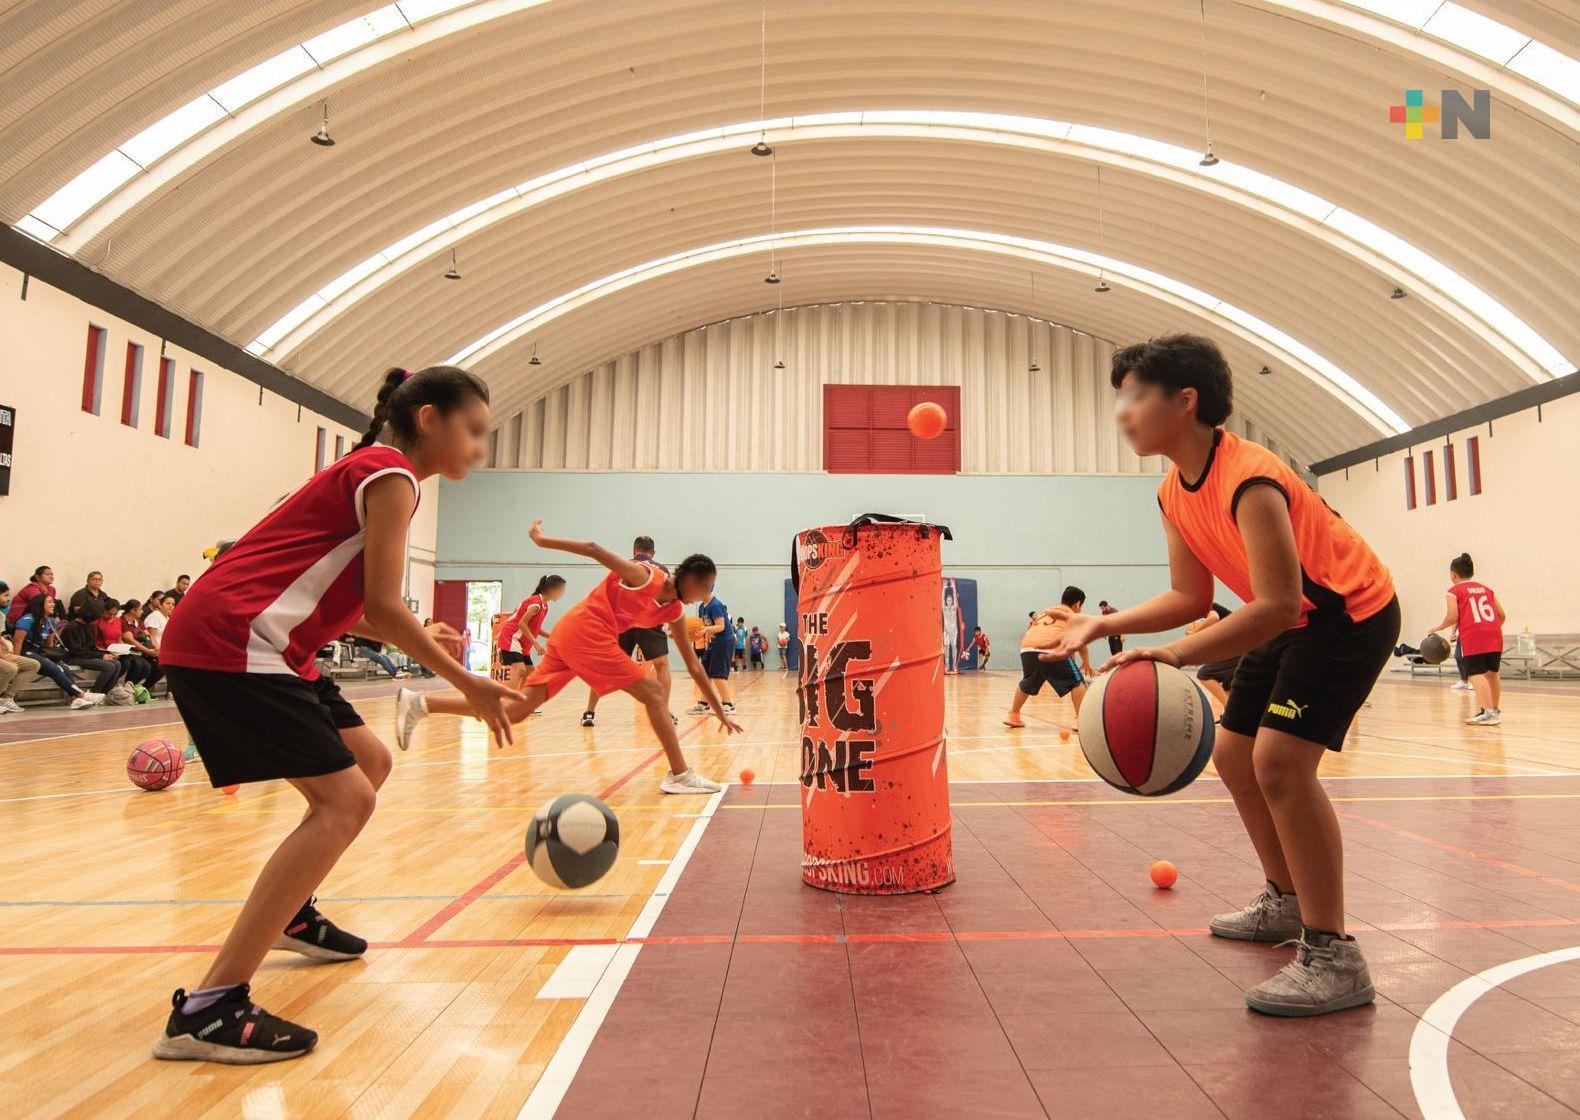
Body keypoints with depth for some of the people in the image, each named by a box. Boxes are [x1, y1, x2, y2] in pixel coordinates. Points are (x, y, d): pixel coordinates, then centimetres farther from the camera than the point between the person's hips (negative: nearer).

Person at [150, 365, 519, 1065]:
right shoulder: (391, 473, -10)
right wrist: (466, 683, -9)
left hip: (260, 645, 10)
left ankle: (291, 917, 35)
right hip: (228, 645, -10)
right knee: (344, 801, -15)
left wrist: (420, 641, 17)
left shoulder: (368, 472, 20)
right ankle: (208, 1010, -12)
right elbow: (383, 606, -16)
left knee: (369, 763, 18)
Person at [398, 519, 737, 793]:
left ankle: (419, 703, 2)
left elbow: (693, 666, 17)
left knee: (517, 709, 3)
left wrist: (720, 712, 17)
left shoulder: (674, 611, 13)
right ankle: (680, 775, -8)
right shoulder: (645, 577, -10)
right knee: (653, 692, -9)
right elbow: (594, 549, -13)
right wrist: (543, 540, -16)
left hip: (568, 636, 9)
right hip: (585, 631, -9)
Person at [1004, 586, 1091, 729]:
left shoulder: (1044, 611, 34)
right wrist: (1086, 663, 29)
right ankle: (1081, 720, 2)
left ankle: (1013, 715, 35)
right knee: (1076, 681, 10)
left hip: (1027, 648, 5)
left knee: (1027, 683, 29)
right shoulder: (1074, 617, 23)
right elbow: (1081, 642, 16)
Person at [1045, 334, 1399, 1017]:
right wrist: (1105, 624, -8)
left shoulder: (1247, 480, -31)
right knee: (1234, 755, 12)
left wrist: (1179, 654, -45)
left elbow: (1278, 606, -37)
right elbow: (1190, 597, 1)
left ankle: (1333, 958, -12)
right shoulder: (1174, 494, -3)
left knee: (1280, 758, -24)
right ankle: (1286, 903, 31)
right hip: (1290, 621, 10)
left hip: (1352, 613, -10)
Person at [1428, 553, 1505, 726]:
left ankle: (1487, 712, -19)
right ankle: (1495, 710, 29)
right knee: (1492, 672, 18)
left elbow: (1453, 617, -6)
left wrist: (1439, 627, 11)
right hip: (1494, 634, 6)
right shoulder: (1486, 588, 22)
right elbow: (1502, 614, 18)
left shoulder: (1454, 591, 6)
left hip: (1473, 636, -6)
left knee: (1476, 673, -8)